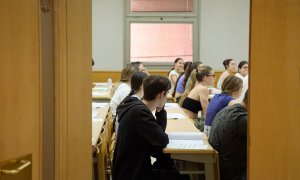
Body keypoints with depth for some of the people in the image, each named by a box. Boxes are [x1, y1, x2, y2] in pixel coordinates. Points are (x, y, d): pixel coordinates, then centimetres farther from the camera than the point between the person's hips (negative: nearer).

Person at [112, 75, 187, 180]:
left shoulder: (138, 108, 6)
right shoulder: (139, 111, -23)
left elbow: (159, 131, 14)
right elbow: (162, 141, -22)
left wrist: (160, 109, 3)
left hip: (133, 168, 9)